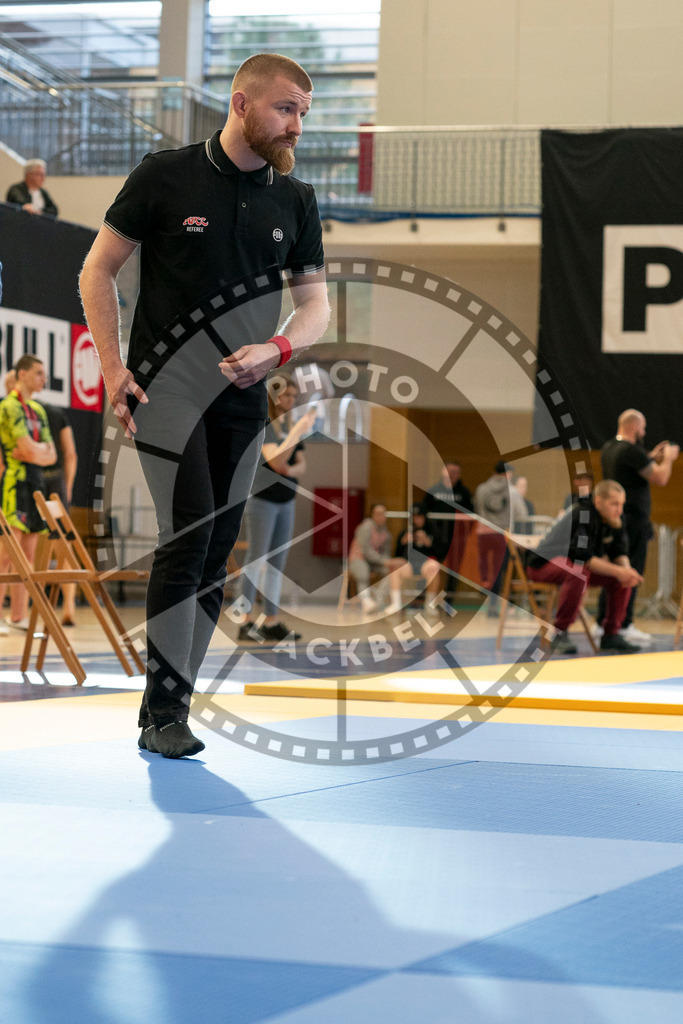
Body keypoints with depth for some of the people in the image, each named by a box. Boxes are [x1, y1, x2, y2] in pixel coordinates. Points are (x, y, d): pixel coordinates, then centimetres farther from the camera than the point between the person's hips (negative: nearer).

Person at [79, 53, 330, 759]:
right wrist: (112, 367, -7)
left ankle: (163, 709, 15)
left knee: (217, 555, 5)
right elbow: (98, 268, 1)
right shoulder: (165, 177, -5)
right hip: (165, 389, -5)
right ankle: (164, 716, -8)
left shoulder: (295, 201, 7)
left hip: (243, 398, 5)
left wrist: (276, 348, -11)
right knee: (187, 539, -15)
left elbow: (315, 303, 10)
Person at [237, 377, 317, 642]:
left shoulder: (290, 426, 12)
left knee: (277, 563, 7)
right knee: (256, 560, -7)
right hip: (262, 500, -8)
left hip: (286, 502, 8)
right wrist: (298, 431, -28)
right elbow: (276, 460, -22)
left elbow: (301, 465, 10)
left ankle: (271, 622, 11)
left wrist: (291, 470, -12)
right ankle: (247, 622, -6)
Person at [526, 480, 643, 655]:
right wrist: (617, 571, -35)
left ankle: (611, 634, -2)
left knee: (624, 576, -7)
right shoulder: (582, 516, -27)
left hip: (573, 564, 8)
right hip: (543, 563, -8)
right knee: (578, 572, -40)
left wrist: (625, 569, -23)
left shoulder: (614, 520, -2)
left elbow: (619, 552, 0)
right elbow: (582, 557, -34)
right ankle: (560, 634, -28)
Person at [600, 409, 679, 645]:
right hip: (634, 519, -9)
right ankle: (624, 626, -7)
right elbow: (660, 479, -16)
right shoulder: (632, 451, -18)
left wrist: (652, 457, 23)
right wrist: (668, 459, 1)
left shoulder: (608, 448, 11)